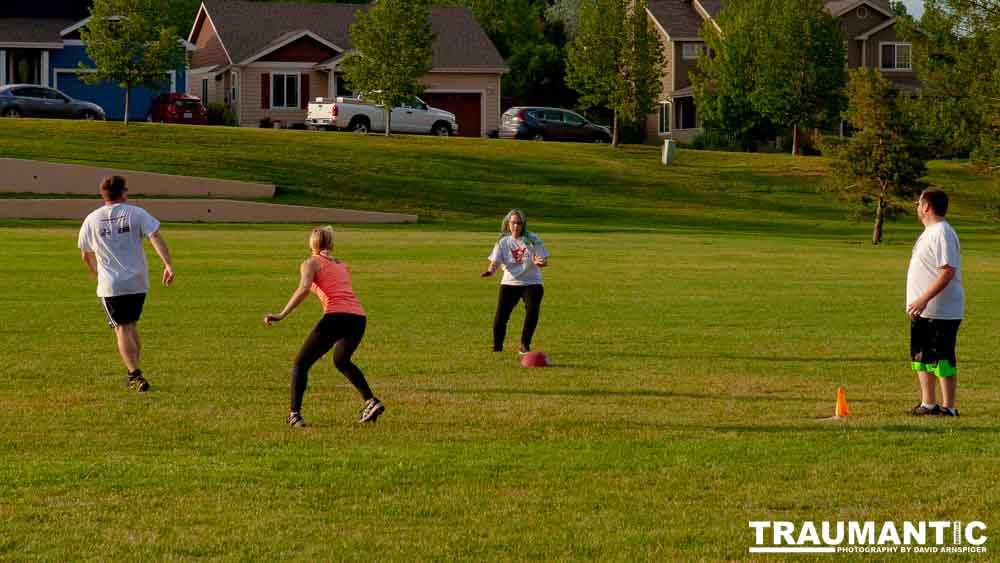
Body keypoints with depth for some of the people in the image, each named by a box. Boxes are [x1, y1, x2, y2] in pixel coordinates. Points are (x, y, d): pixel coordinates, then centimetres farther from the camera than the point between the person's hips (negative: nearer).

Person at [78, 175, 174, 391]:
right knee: (131, 326, 18)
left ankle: (135, 375, -12)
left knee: (122, 329, 0)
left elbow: (86, 255, 14)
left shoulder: (92, 220, 3)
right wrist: (168, 265, -15)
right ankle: (133, 373, 22)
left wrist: (97, 272, 33)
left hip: (110, 285, -1)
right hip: (138, 283, 1)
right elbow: (156, 237, -13)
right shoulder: (136, 213, -1)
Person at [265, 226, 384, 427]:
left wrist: (281, 315, -15)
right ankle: (371, 401, 22)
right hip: (359, 317, 6)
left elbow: (304, 289, -9)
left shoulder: (311, 263, 8)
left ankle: (294, 414, -3)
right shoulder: (342, 266, 27)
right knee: (341, 360, 32)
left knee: (301, 364, 7)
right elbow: (343, 292, 17)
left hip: (336, 317, -6)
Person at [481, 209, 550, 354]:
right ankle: (497, 347, 8)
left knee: (532, 312, -20)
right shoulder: (503, 242, 1)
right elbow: (495, 261, -7)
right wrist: (490, 271, -30)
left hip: (531, 283, -1)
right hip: (509, 283, 1)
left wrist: (539, 262, -30)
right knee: (501, 315, -10)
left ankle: (525, 345, -4)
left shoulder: (533, 239, -3)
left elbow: (544, 261, -5)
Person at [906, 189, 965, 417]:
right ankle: (928, 404, 22)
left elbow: (948, 271, -26)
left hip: (941, 312, -11)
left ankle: (948, 407, 1)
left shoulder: (942, 233, -18)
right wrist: (918, 302, 20)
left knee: (941, 358, -5)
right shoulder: (929, 232, 15)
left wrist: (924, 299, -29)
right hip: (923, 311, 11)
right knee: (921, 356, 15)